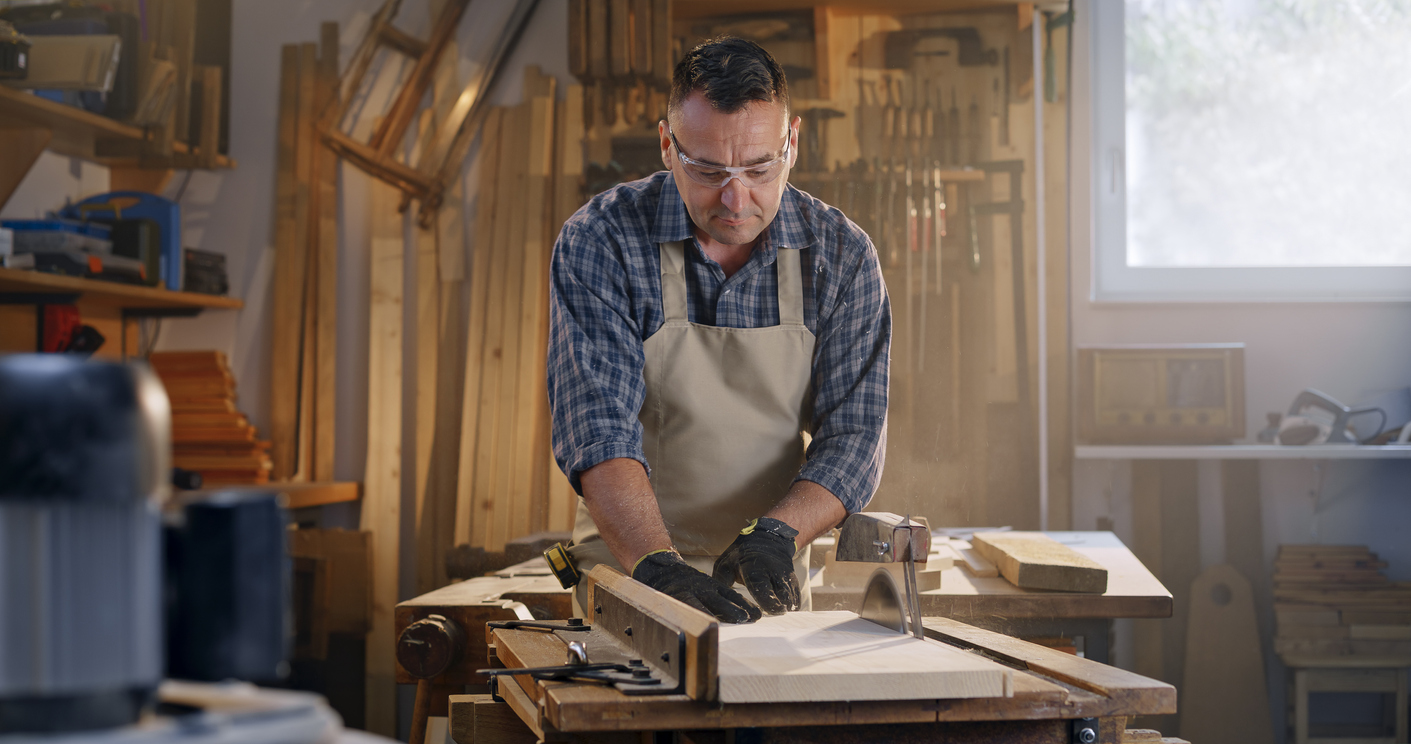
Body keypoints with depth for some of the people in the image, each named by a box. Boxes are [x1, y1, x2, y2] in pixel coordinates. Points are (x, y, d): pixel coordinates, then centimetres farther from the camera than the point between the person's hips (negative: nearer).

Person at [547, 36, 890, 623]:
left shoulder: (842, 256, -2)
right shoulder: (597, 241, -9)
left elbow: (852, 433, -3)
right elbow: (596, 426, -17)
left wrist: (777, 531, -21)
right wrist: (656, 565, -32)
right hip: (628, 573, -2)